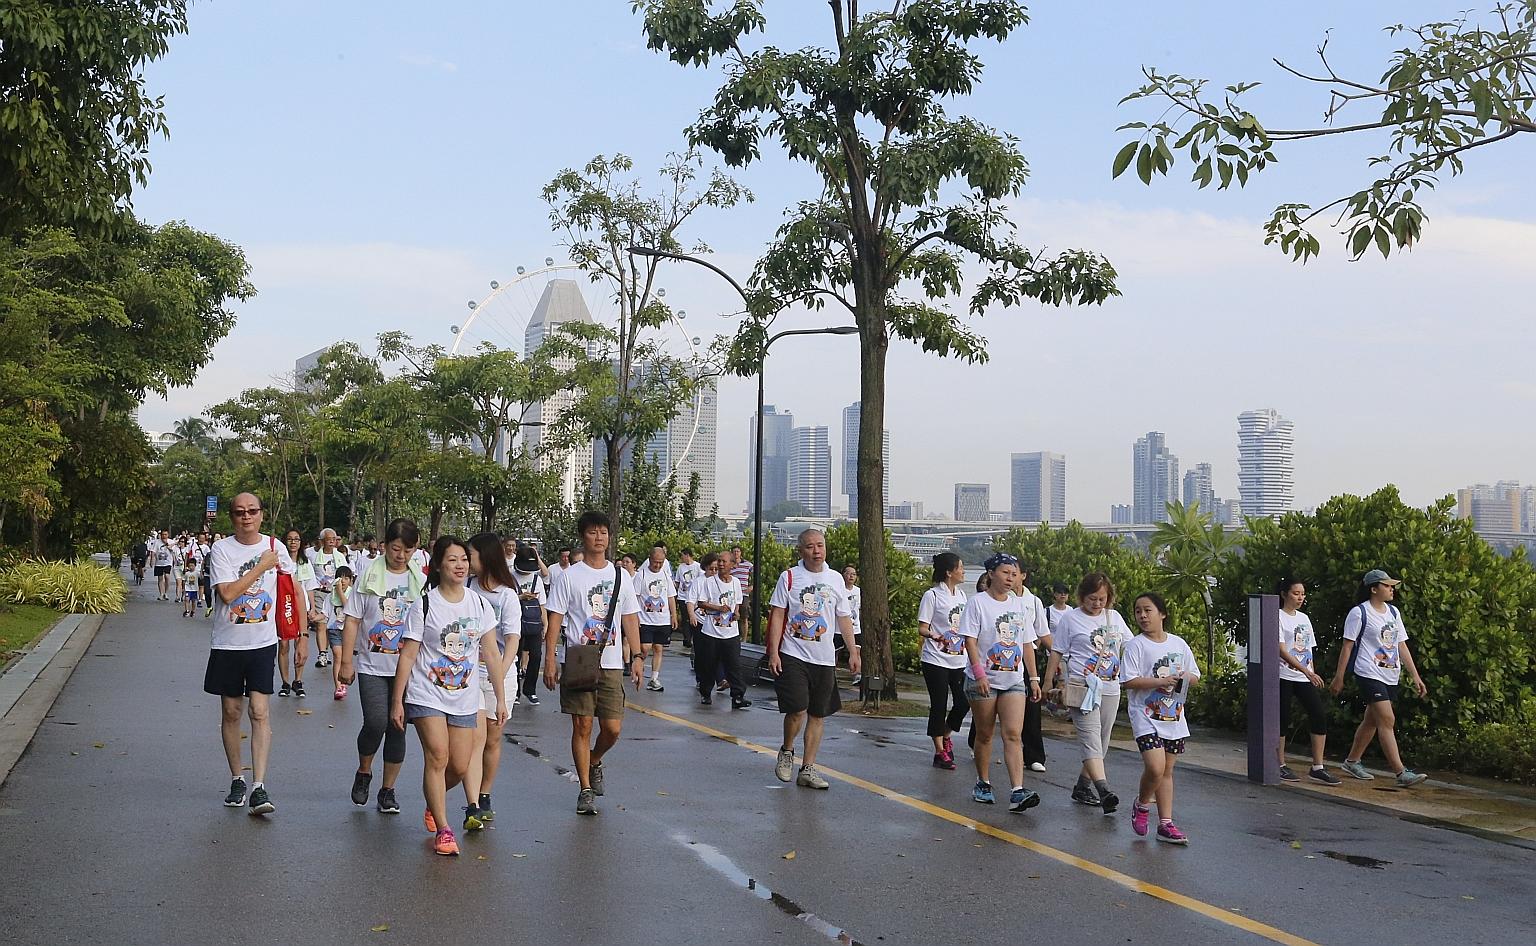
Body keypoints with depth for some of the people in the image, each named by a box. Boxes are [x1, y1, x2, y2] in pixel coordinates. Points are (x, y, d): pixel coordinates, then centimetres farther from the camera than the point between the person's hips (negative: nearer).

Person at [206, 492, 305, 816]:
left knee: (260, 712, -9)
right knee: (231, 712, 9)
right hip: (228, 644, 0)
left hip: (263, 643, 0)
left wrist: (302, 631, 9)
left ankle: (259, 788, -12)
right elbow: (227, 594, -18)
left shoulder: (275, 547, 1)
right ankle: (237, 780, 23)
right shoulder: (222, 549, -6)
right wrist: (261, 566, -15)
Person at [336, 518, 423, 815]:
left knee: (397, 728, 5)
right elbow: (352, 620, 1)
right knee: (375, 722, -15)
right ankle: (363, 772, 14)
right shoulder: (369, 576, 0)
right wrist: (346, 661, -4)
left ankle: (388, 790, 18)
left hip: (406, 668, 2)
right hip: (372, 666, -2)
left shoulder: (420, 581, 5)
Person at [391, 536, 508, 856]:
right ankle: (443, 829, -8)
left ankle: (433, 801, 36)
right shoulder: (425, 604, -7)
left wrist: (501, 698, 4)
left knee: (460, 766, 4)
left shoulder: (479, 604, 4)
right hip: (426, 695, -4)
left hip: (464, 699, 4)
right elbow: (408, 655, -5)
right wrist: (397, 701, -6)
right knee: (437, 756, -17)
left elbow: (492, 653, 7)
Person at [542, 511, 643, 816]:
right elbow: (555, 619, -1)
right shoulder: (569, 576, 1)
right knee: (582, 725, -2)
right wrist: (550, 660, -8)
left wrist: (636, 657, 6)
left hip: (611, 664, 3)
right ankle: (586, 789, 10)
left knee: (612, 728, -1)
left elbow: (630, 619, 14)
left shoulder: (620, 576, 11)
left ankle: (594, 761, 31)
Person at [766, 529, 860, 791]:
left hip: (824, 658, 4)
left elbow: (844, 618, 15)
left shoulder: (835, 579, 8)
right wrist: (773, 652, -10)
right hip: (793, 655, -4)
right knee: (797, 709, -13)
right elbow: (777, 615, -3)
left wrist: (853, 651, 10)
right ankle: (786, 752, 15)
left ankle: (808, 769, 14)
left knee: (818, 715, 5)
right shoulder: (789, 577, -2)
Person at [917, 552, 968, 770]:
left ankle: (946, 736, 28)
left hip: (959, 660, 6)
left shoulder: (961, 595, 12)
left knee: (963, 702, 3)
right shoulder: (932, 595, -9)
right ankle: (940, 752, 8)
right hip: (936, 660, -6)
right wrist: (936, 636, -29)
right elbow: (922, 628, -11)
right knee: (939, 705, -1)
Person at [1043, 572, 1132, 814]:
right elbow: (1056, 653, 2)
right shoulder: (1070, 619, 0)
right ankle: (1104, 791, -28)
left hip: (1110, 689, 6)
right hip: (1082, 687, -6)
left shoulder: (1115, 617, 13)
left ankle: (1082, 787, 21)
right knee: (1091, 741, -17)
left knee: (1101, 743, 9)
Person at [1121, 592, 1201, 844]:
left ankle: (1166, 824, 16)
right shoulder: (1135, 646, -7)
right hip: (1146, 717, -5)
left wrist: (1185, 678, -8)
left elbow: (1195, 675, 15)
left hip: (1174, 717, 5)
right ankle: (1141, 805, 11)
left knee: (1167, 770, 10)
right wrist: (1162, 681, -20)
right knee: (1155, 767, -18)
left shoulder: (1179, 644, 8)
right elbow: (1128, 681, -14)